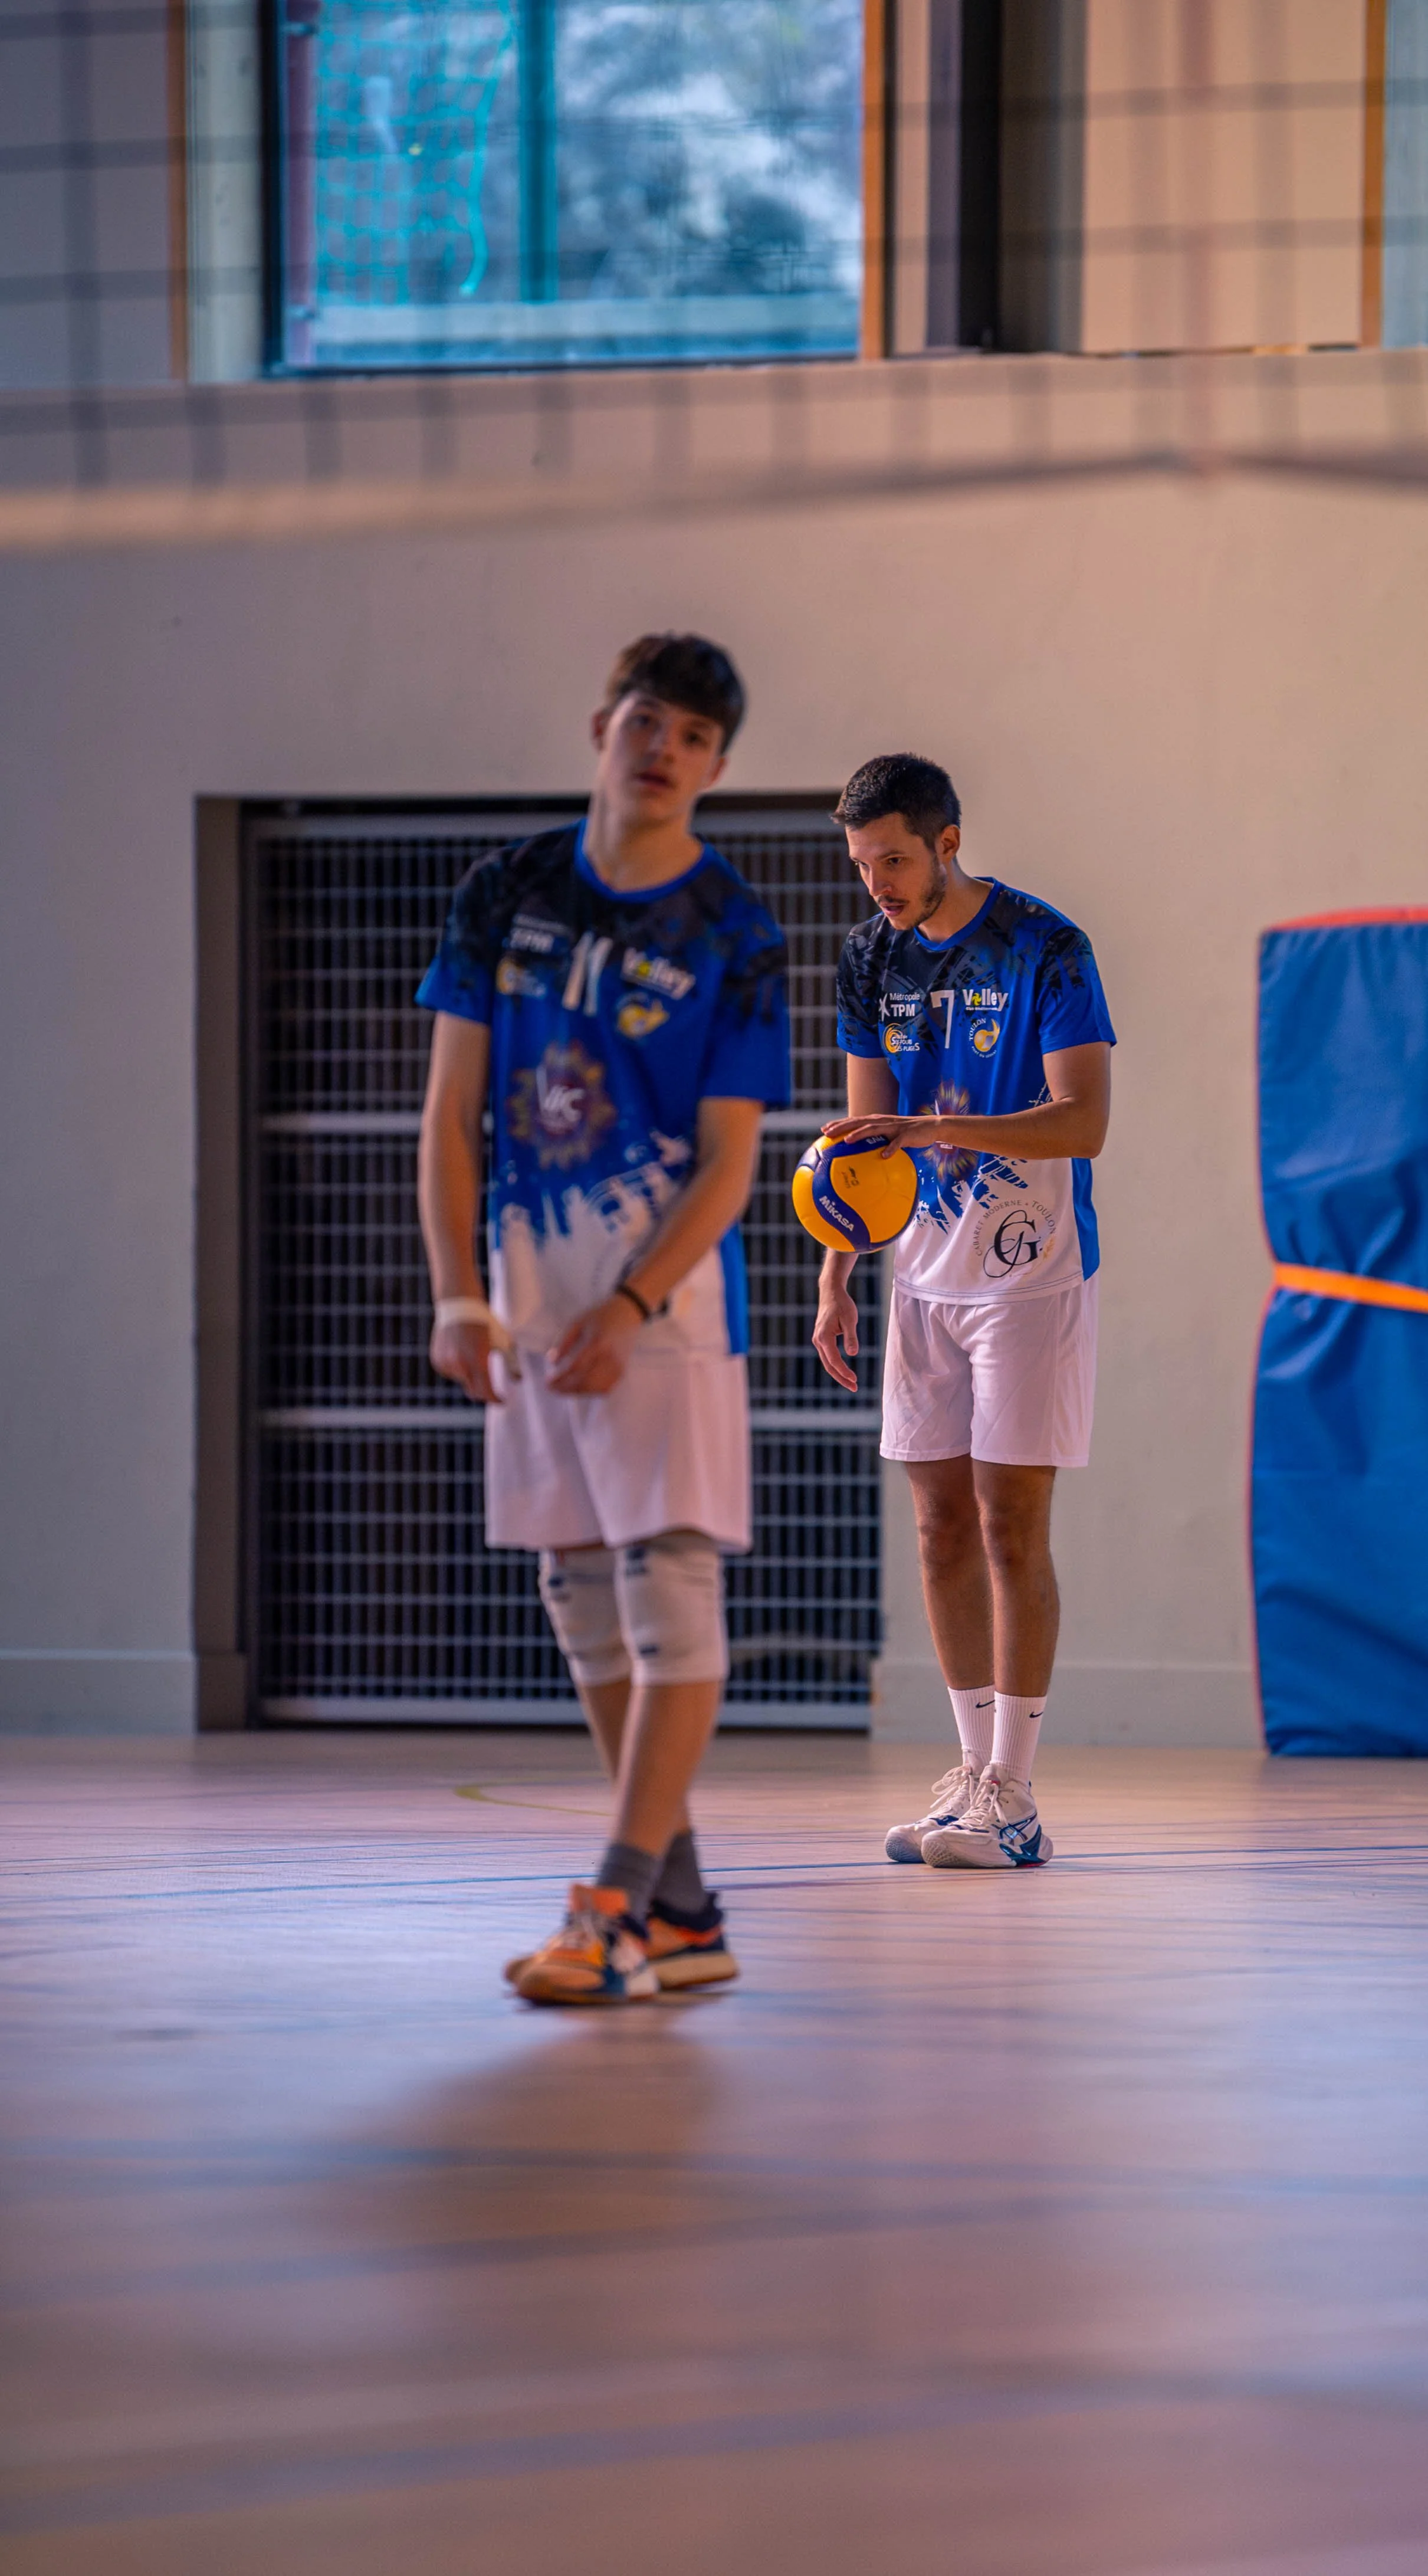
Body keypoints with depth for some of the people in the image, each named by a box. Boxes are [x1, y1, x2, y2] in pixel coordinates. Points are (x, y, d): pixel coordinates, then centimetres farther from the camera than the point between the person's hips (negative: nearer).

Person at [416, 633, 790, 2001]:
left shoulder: (733, 938, -4)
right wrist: (459, 1296, -4)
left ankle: (617, 1918, -14)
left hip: (669, 1299, -5)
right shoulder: (505, 894, 6)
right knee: (583, 1609, 7)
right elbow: (453, 1111, 6)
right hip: (529, 1304, 5)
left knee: (671, 1593, -11)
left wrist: (626, 1312, -18)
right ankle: (683, 1911, 14)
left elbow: (727, 1166, -7)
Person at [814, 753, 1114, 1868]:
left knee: (1010, 1527, -8)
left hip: (1032, 1274, -6)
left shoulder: (1045, 949, -13)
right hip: (927, 1272, 6)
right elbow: (864, 1130, 12)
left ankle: (1012, 1798, -6)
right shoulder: (872, 958, 6)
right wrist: (838, 1277, 4)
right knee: (943, 1525, 6)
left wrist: (932, 1129, -32)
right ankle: (976, 1771, 14)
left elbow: (1085, 1119, -20)